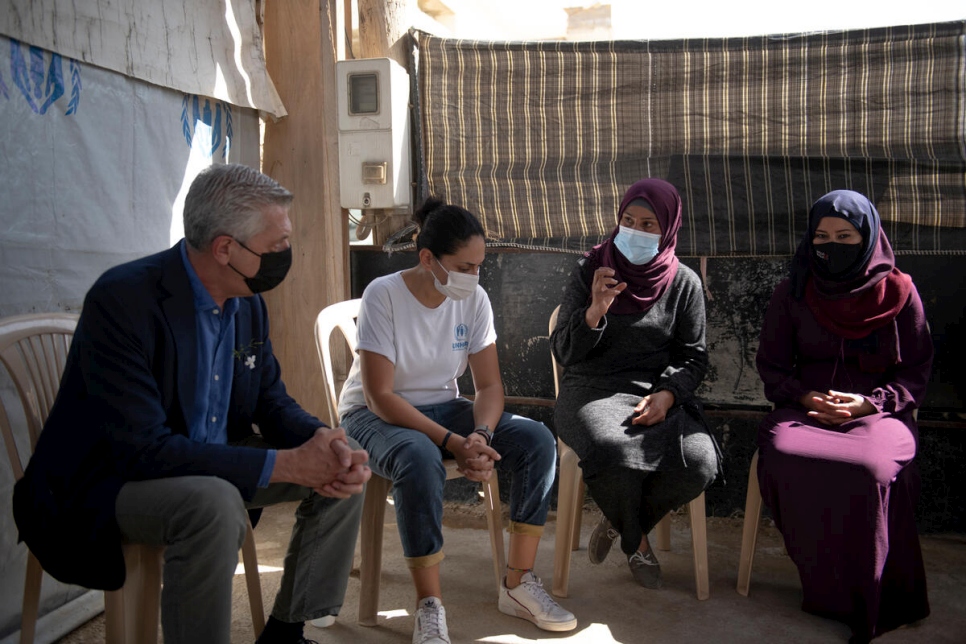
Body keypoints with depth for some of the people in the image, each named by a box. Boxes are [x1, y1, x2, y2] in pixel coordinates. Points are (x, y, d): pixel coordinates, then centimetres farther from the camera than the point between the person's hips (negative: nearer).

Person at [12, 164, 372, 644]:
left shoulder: (249, 303, -2)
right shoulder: (121, 299, -26)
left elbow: (271, 401, 5)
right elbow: (143, 448, -31)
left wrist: (323, 441, -18)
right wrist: (284, 464, -31)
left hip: (212, 468, 8)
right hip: (109, 479, -7)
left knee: (345, 473, -2)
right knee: (213, 504, -37)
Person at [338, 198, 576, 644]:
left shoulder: (473, 299, -5)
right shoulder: (384, 295, -19)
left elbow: (489, 385, -3)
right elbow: (379, 396, -23)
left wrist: (480, 435, -25)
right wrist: (453, 443, -30)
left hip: (442, 408, 5)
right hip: (374, 416, -5)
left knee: (538, 440, -16)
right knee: (420, 458, -39)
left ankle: (519, 584, -5)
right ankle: (429, 607, -22)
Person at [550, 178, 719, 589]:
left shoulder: (684, 283, 7)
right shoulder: (589, 272, 3)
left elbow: (694, 358, 9)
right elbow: (564, 353, 0)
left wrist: (667, 394, -12)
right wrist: (595, 310, -18)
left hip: (659, 395, 2)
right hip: (592, 391, -2)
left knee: (700, 463, -28)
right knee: (615, 453, -36)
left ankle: (620, 522, 5)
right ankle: (636, 542, 1)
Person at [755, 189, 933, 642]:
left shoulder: (898, 292, 4)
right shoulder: (792, 293, 7)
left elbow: (916, 371, 6)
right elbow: (771, 364, 11)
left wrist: (869, 402, -11)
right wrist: (805, 396, -9)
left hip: (879, 413, -1)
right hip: (806, 408, 2)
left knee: (872, 471, -35)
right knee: (782, 456, -32)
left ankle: (868, 602, -12)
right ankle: (825, 586, -13)